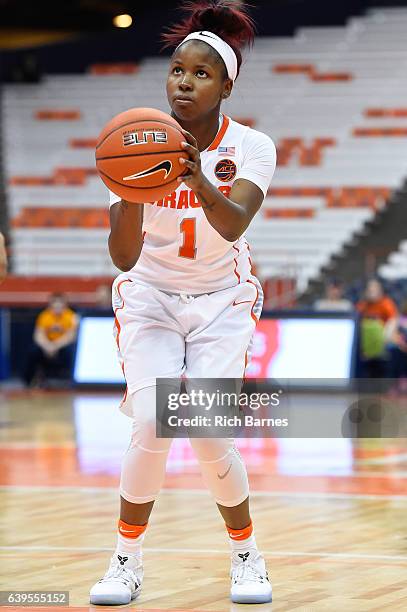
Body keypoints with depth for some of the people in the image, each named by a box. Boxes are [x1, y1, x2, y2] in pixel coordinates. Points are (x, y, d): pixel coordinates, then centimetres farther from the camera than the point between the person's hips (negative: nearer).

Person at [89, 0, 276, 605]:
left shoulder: (252, 147, -15)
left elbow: (234, 225, -35)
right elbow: (124, 257, -24)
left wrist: (198, 181, -54)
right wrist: (132, 193, -42)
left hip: (222, 303, 0)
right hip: (150, 299, 0)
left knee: (208, 435, -15)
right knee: (151, 425, -20)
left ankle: (246, 554, 11)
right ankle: (127, 562, -1)